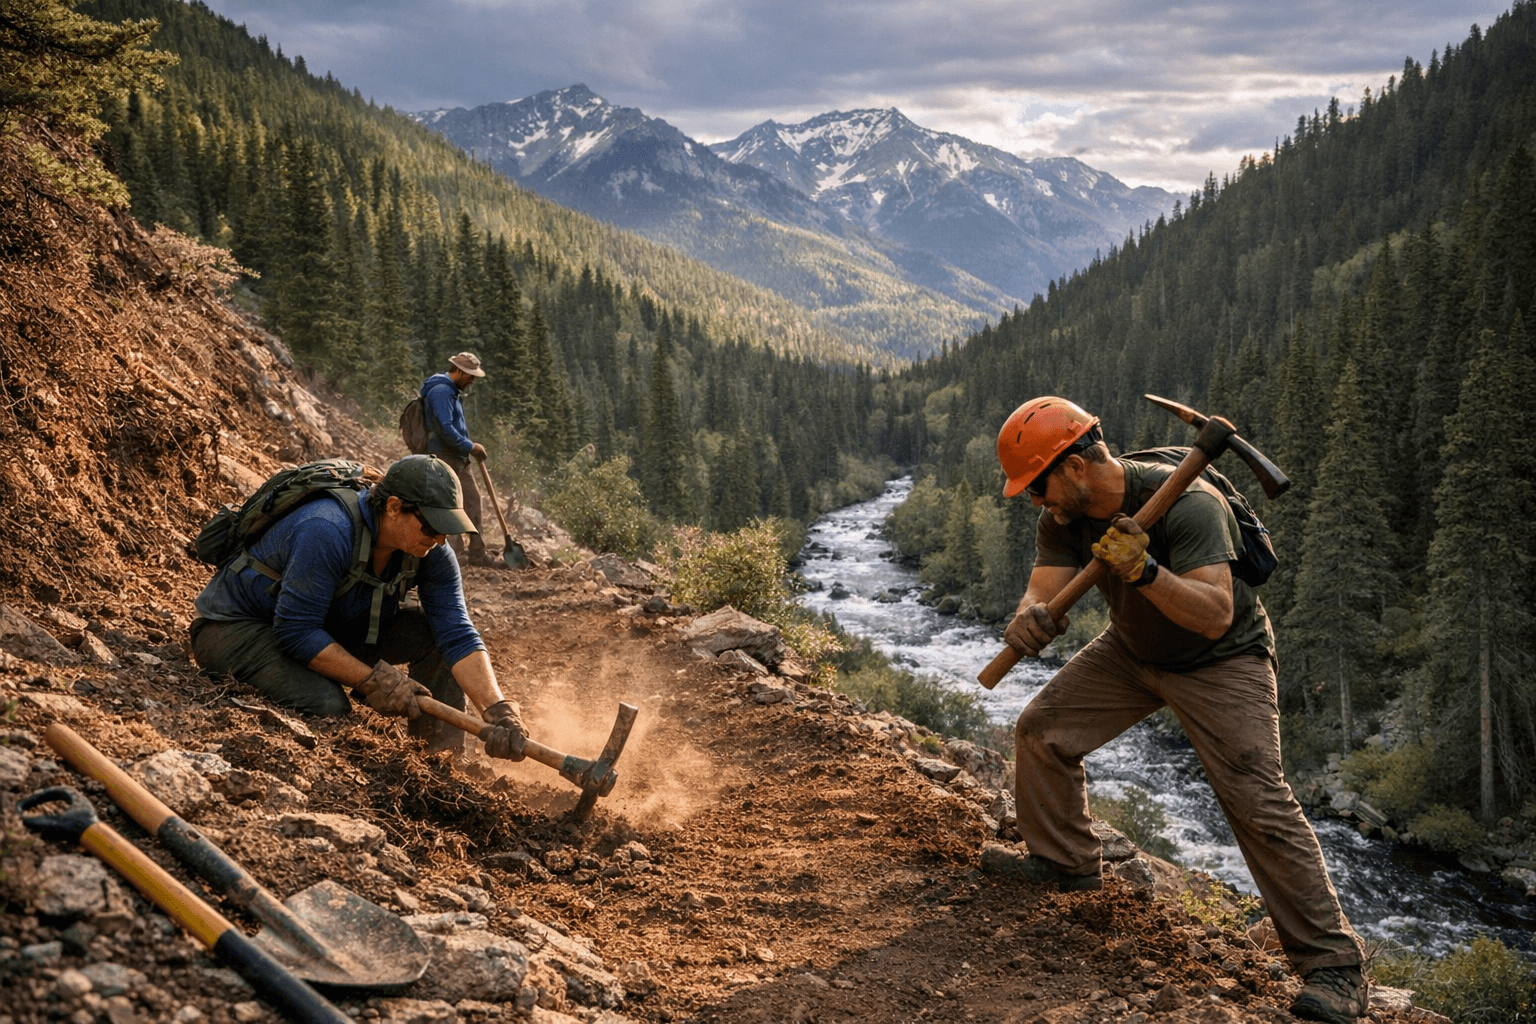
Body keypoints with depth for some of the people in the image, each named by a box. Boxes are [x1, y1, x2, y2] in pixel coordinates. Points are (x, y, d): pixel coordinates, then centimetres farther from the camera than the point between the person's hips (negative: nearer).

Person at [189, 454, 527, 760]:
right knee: (327, 707, -35)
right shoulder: (328, 532, -34)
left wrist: (498, 710, -30)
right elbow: (296, 632, -32)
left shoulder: (430, 552, -12)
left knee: (435, 633, -12)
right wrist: (374, 681, -32)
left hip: (329, 627, 7)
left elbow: (458, 635, -16)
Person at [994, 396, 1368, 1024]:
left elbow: (1215, 616, -41)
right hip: (1131, 651, 7)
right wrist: (1031, 616, -45)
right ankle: (1064, 862, 24)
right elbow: (1044, 589, -21)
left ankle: (1332, 964, -7)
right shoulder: (1063, 517, -12)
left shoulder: (1186, 504, -34)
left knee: (1260, 806, -18)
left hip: (1221, 661, -7)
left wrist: (1143, 570, -57)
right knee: (1041, 730, 3)